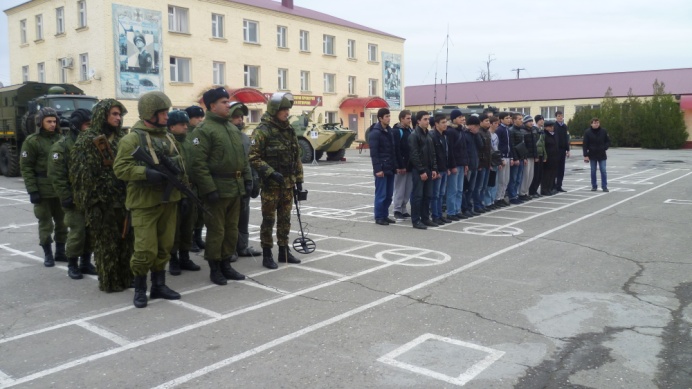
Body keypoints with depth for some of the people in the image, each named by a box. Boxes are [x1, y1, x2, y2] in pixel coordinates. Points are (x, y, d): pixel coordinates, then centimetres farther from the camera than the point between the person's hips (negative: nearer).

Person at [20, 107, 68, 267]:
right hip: (43, 191, -4)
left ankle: (60, 252, 22)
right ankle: (48, 254, 13)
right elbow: (26, 168, -7)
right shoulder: (31, 141, -4)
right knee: (45, 224, 3)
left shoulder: (61, 139, 9)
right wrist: (32, 190, -13)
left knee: (62, 222, 10)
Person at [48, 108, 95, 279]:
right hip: (75, 198, -5)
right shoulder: (62, 146, -7)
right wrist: (66, 197, -15)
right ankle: (72, 265, 9)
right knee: (77, 231, -6)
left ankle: (85, 262, 20)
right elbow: (57, 175, -11)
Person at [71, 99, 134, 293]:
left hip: (123, 198, 6)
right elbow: (82, 173, -11)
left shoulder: (123, 138, 14)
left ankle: (126, 277, 22)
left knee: (126, 239, 10)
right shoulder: (87, 140, -5)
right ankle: (109, 282, 10)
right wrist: (90, 200, -16)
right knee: (106, 242, 0)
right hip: (101, 200, -6)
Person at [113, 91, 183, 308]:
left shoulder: (168, 138, 14)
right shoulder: (132, 138, -9)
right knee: (145, 250, -6)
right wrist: (146, 172, -26)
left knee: (165, 247, 12)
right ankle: (139, 289, 11)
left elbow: (181, 166, 18)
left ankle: (159, 285, 24)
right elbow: (120, 168, -16)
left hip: (168, 200, 7)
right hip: (144, 203, -7)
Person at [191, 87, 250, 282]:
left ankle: (226, 265, 26)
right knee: (216, 230, 1)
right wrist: (209, 188, -21)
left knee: (232, 229, 14)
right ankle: (214, 269, 13)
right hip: (217, 189, -8)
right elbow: (199, 163, -17)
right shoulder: (204, 130, -11)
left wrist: (247, 179, 12)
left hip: (235, 188, 8)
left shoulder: (233, 128, 16)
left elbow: (242, 157, 20)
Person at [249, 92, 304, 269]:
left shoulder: (289, 130, 10)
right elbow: (254, 157, -15)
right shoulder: (263, 131, -10)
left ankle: (284, 251, 23)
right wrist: (271, 173, -21)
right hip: (271, 184, -6)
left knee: (285, 219, 12)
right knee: (269, 220, 2)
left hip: (288, 183, 6)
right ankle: (266, 255, 11)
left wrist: (299, 179, 11)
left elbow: (296, 157, 14)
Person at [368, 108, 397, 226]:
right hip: (382, 168, -7)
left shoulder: (389, 131, 14)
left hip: (390, 168, 8)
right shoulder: (375, 132, -10)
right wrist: (377, 169, -19)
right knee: (381, 194, -2)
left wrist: (396, 166, 12)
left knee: (389, 194, 11)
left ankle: (385, 215, 21)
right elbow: (373, 153, -15)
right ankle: (379, 217, 7)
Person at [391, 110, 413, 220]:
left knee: (408, 189, 9)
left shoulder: (410, 130, 14)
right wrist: (400, 166, -20)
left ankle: (403, 209, 18)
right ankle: (397, 210, 6)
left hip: (409, 165, 7)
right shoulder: (396, 131, -9)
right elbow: (396, 150, -16)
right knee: (400, 189, -1)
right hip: (401, 166, -7)